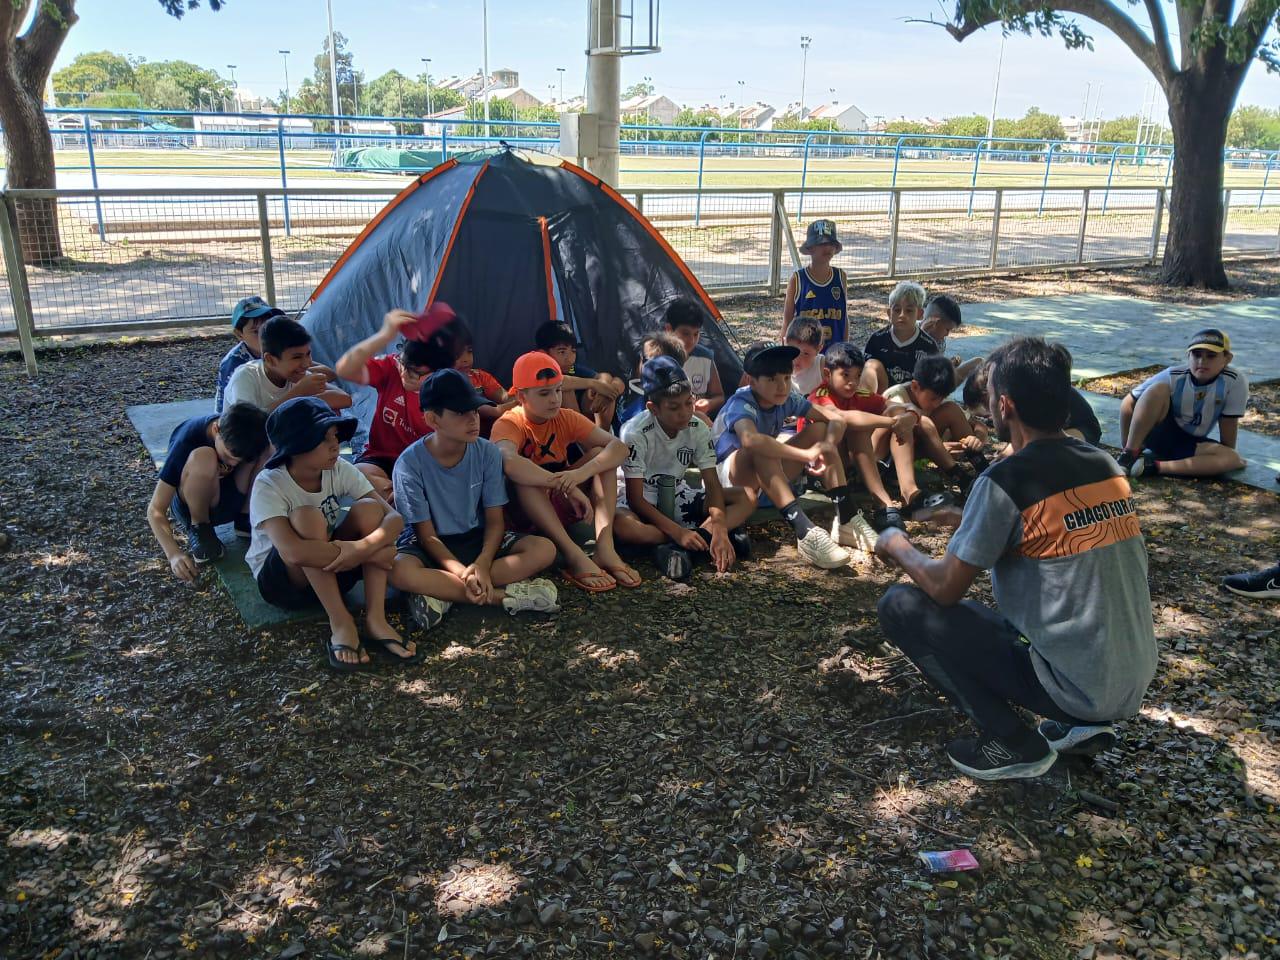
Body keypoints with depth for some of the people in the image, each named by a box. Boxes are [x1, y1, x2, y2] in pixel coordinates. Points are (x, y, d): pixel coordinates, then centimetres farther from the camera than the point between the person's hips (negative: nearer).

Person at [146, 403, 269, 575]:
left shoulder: (250, 434, -21)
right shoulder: (186, 442, -30)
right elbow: (155, 510, -28)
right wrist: (174, 554, -43)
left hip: (231, 501, 3)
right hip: (190, 505, -3)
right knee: (203, 457, -37)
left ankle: (245, 518, -6)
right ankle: (198, 529, -14)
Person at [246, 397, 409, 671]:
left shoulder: (339, 469, -10)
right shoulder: (269, 485, -24)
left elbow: (394, 518, -16)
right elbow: (293, 552, -40)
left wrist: (363, 547, -36)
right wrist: (366, 552, -35)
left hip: (331, 571, 5)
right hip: (281, 579, -4)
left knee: (368, 509, -20)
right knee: (307, 517, -32)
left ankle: (375, 619, -23)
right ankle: (341, 624, -25)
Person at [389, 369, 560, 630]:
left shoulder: (487, 453, -10)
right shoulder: (410, 463, -18)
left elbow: (495, 520, -6)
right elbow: (426, 534, -14)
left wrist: (482, 563, -25)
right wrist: (462, 572, -29)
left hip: (476, 539, 3)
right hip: (433, 547, -3)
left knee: (544, 549, -21)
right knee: (399, 572, -38)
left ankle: (442, 592, -24)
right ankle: (501, 595, -25)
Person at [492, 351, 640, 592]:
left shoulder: (566, 418, -3)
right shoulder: (508, 425, -16)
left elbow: (618, 447, -17)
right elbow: (509, 463, -41)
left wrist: (582, 473, -36)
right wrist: (565, 485, -46)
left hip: (561, 507, 4)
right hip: (523, 512, -4)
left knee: (599, 455, -14)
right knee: (522, 475, -33)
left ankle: (605, 547, -29)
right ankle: (574, 556, -38)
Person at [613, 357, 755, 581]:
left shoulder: (698, 429, -10)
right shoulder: (636, 433, -23)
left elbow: (712, 484, -13)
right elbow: (635, 498, -23)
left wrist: (720, 529, -31)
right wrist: (679, 532, -32)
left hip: (677, 498, 5)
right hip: (641, 503, -4)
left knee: (745, 499, -13)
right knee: (621, 525, -40)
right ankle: (706, 537, -29)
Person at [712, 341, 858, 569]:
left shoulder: (787, 399, -7)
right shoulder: (741, 404, -26)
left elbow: (836, 420, -8)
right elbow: (750, 440, -49)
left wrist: (826, 445, -31)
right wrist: (806, 453, -46)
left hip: (769, 475, 7)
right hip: (729, 475, -7)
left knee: (820, 429, -7)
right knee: (761, 447, -38)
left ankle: (846, 519, -15)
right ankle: (805, 532, -44)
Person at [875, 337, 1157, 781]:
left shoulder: (1006, 480, -18)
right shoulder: (1105, 465, 4)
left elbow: (945, 588, -11)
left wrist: (898, 548, 8)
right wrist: (972, 520, 23)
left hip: (1073, 688, -7)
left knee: (900, 605, -4)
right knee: (980, 612, 30)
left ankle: (1012, 744, -1)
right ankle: (1082, 725, 16)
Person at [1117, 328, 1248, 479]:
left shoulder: (1235, 382, -19)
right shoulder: (1173, 377, -19)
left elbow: (1229, 423, -8)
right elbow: (1128, 404, -13)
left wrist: (1228, 455, 3)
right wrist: (1126, 445, -11)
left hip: (1189, 444, 2)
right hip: (1158, 434, -2)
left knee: (1231, 459, -28)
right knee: (1158, 389, -30)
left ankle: (1154, 466, -32)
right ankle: (1129, 454, -27)